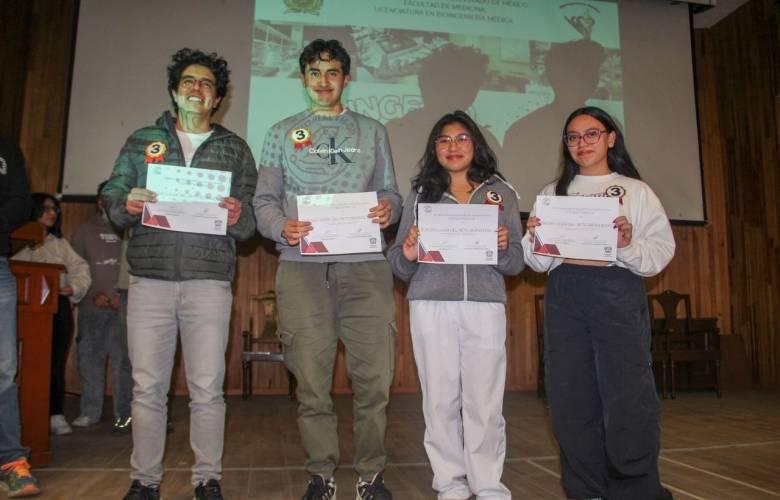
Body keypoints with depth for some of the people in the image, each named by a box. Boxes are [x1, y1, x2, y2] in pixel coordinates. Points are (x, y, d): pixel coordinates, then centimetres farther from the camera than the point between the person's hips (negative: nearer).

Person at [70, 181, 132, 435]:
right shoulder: (85, 230, 11)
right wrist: (93, 295, -5)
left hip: (122, 307, -2)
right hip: (92, 307, 2)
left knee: (123, 361, -3)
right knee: (90, 359, 8)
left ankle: (124, 414, 2)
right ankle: (90, 412, 20)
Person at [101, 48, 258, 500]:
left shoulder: (236, 149, 12)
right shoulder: (141, 141, 16)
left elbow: (250, 225, 7)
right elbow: (111, 197, 11)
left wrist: (239, 217, -16)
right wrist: (127, 204, -11)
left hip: (209, 282, -1)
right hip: (150, 279, 1)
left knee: (207, 389, 2)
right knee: (147, 387, 5)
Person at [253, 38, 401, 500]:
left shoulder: (372, 131, 19)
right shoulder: (283, 133, 18)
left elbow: (391, 193, 15)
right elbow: (264, 200, 11)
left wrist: (389, 209, -8)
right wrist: (281, 227, -10)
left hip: (365, 264, 1)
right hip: (303, 265, 0)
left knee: (374, 376, -2)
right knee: (311, 379, 1)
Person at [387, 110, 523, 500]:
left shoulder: (501, 193, 13)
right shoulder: (420, 195, 14)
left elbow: (515, 264, 9)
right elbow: (400, 269, 11)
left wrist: (504, 248, -12)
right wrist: (407, 255, -11)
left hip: (485, 306, 0)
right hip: (431, 306, 1)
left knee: (484, 401, -2)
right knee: (440, 398, 2)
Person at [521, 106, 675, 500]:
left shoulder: (636, 191, 11)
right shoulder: (552, 193, 16)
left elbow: (662, 252, 2)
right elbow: (538, 262, 11)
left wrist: (628, 245, -16)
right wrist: (534, 239, -9)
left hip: (618, 293, -2)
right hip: (564, 295, 2)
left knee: (627, 397, -7)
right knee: (571, 398, 4)